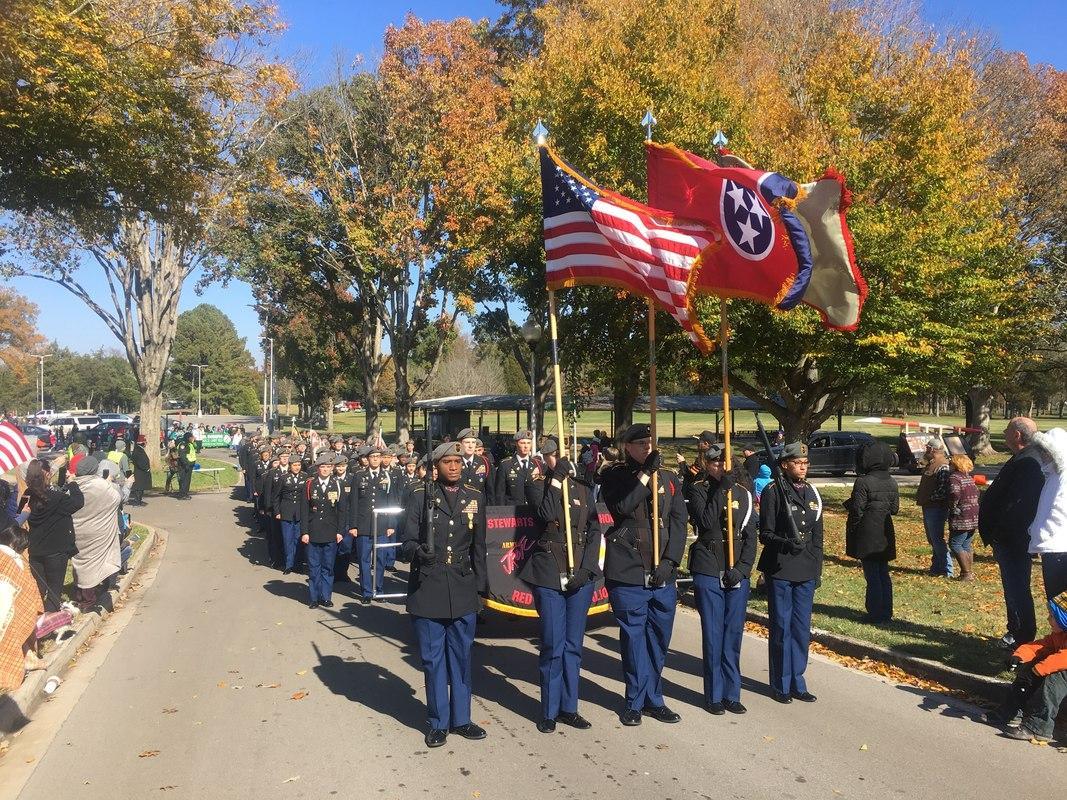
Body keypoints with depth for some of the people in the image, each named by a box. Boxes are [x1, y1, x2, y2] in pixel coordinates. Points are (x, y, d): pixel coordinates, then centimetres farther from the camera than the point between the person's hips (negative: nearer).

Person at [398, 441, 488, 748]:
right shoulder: (420, 496, -2)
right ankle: (438, 722, 22)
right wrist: (417, 552, -27)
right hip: (427, 588, -2)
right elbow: (408, 541, -4)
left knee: (461, 655, 11)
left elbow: (479, 546, 10)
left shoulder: (475, 497, 6)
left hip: (462, 588, 2)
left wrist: (481, 584, 8)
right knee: (432, 657, 7)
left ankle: (460, 718, 27)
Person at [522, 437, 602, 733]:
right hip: (549, 575, -3)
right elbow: (546, 514, -17)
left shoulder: (583, 489, 10)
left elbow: (594, 531, 6)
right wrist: (556, 479, -14)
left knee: (573, 645, 10)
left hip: (581, 575, 3)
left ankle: (568, 707, 20)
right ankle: (549, 710, 13)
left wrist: (587, 569, -4)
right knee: (552, 646, -1)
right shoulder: (536, 486, 3)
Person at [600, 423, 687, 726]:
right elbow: (623, 507, -17)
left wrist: (670, 561, -5)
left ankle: (652, 699, 26)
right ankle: (636, 701, 17)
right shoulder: (615, 477, 1)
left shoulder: (669, 480, 11)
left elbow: (679, 522, 5)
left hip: (663, 575, 4)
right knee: (634, 638, 3)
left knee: (659, 638, 11)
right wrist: (645, 473, -16)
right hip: (627, 573, -4)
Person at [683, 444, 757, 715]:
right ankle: (714, 695, 13)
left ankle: (731, 693, 20)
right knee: (713, 635, 2)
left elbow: (751, 535, 5)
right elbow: (705, 522, -18)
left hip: (737, 575, 3)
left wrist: (742, 568, -6)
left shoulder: (742, 493, 7)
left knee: (734, 634, 8)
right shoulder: (698, 490, -1)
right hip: (708, 573, -3)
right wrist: (721, 489, -19)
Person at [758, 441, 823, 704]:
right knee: (781, 628, 3)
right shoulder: (773, 492, -8)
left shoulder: (812, 493, 10)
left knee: (802, 629, 12)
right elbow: (765, 534, -9)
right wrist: (787, 543, -27)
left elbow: (817, 536, 15)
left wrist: (817, 569, 13)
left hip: (806, 572, 6)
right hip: (780, 571, -5)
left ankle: (797, 682, 24)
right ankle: (781, 685, 15)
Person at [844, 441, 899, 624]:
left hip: (867, 536, -7)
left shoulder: (863, 482, -17)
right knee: (883, 573, 15)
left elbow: (857, 511, -17)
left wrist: (850, 531, -3)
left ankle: (876, 615, 5)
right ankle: (886, 613, 23)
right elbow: (895, 509, 10)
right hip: (885, 535, 7)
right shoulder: (891, 482, 5)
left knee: (872, 576, 0)